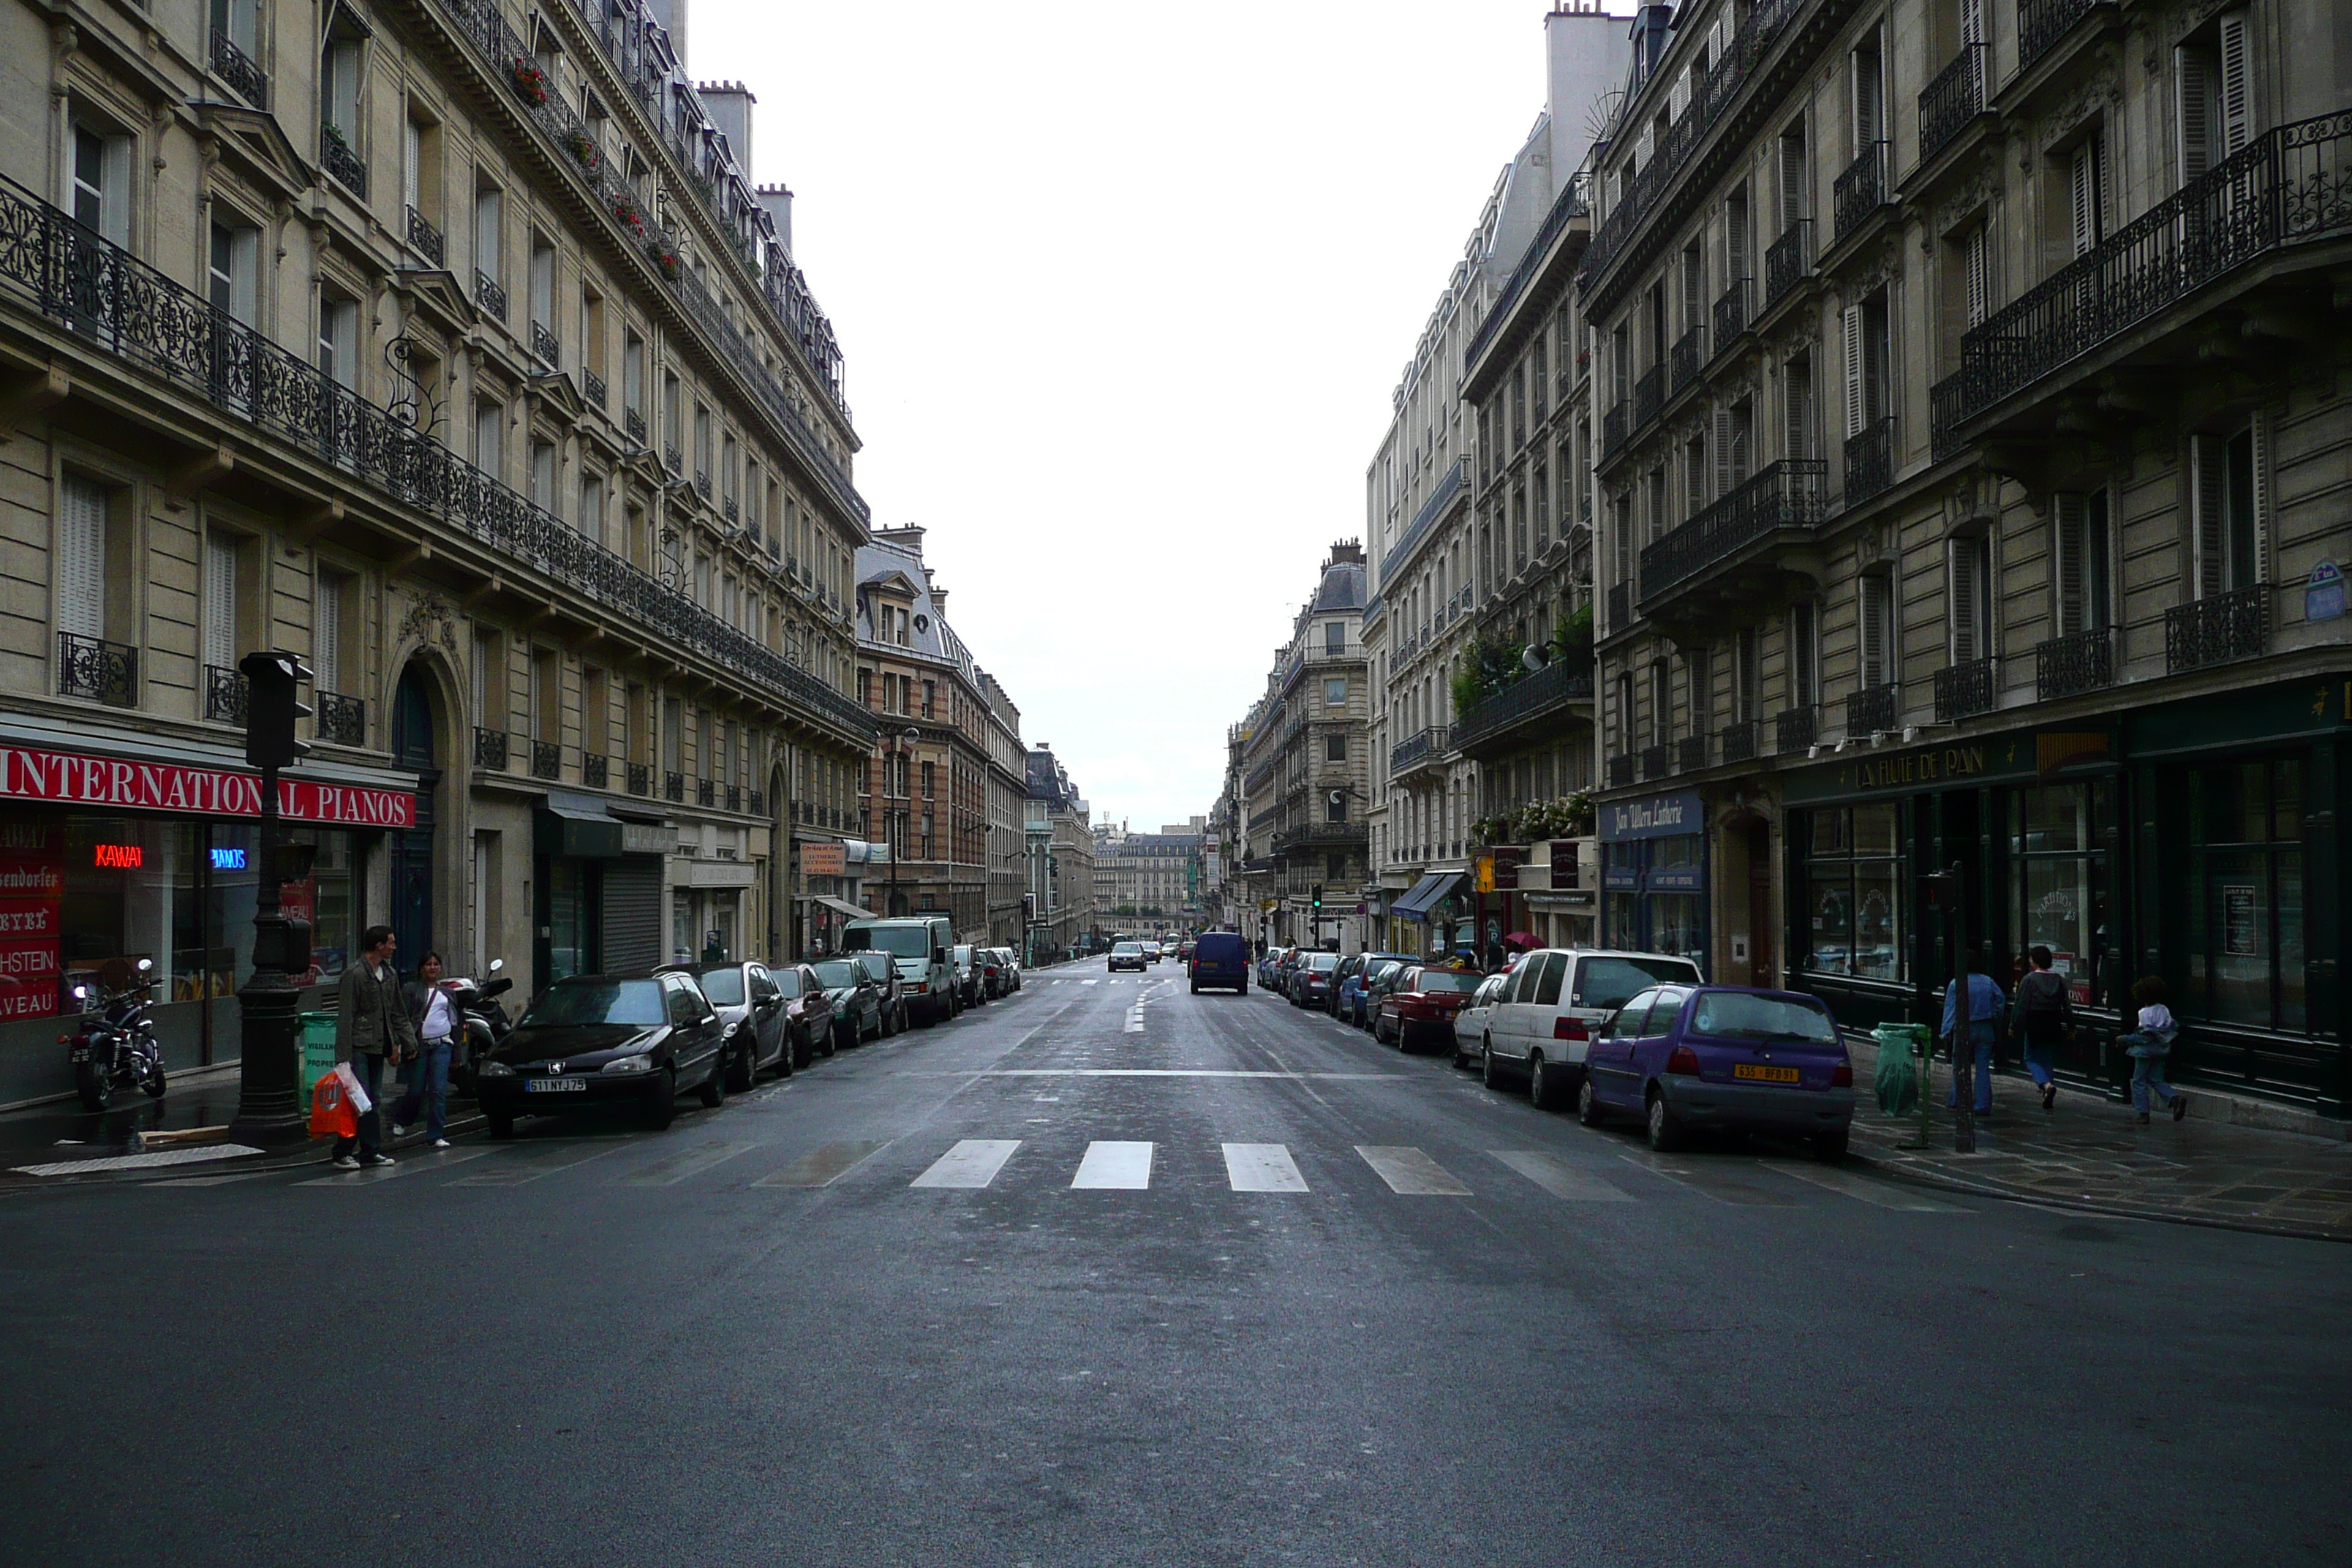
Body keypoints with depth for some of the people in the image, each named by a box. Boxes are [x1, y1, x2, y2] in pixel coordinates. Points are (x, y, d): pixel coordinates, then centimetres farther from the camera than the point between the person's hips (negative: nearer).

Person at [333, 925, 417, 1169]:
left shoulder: (390, 975, 13)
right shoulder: (355, 974, -10)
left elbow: (397, 1013, 22)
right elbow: (346, 1017, -12)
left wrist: (401, 1042, 16)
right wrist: (345, 1054, -15)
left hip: (378, 1048, 7)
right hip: (359, 1046, -7)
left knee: (374, 1101, 10)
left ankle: (370, 1151, 16)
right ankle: (343, 1153, -4)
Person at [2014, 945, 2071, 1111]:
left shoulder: (2029, 979, -9)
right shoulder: (2059, 980, 5)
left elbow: (2021, 1006, -10)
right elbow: (2067, 1006, 7)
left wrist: (2017, 1027, -4)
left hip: (2034, 1024, -5)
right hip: (2053, 1024, 5)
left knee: (2032, 1058, 5)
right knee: (2049, 1060, 13)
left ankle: (2046, 1085, -21)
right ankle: (2048, 1098, 12)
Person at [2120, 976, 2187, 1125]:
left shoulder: (2145, 1013, -19)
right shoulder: (2164, 1010, 1)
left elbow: (2145, 1037, -22)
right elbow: (2174, 1028, 5)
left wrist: (2125, 1039, -15)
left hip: (2146, 1051, -7)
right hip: (2161, 1051, 7)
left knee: (2139, 1081, 6)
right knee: (2157, 1081, 15)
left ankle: (2143, 1113, 6)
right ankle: (2176, 1098, -9)